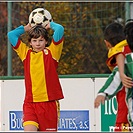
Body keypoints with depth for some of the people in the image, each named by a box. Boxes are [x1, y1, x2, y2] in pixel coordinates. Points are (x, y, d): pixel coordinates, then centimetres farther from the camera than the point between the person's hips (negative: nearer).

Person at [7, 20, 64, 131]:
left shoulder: (51, 52, 4)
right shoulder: (26, 53, 11)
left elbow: (60, 29, -4)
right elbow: (11, 35, 13)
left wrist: (50, 25, 15)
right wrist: (26, 28, 21)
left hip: (49, 102, -1)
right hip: (30, 102, 1)